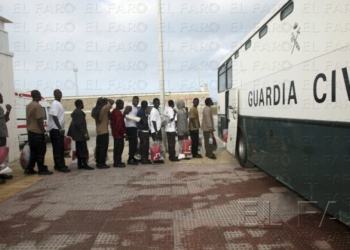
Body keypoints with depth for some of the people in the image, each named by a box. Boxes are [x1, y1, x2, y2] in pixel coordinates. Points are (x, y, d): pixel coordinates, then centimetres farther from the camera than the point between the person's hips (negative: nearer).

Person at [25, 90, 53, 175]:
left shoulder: (28, 106, 14)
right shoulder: (37, 106, -14)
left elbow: (29, 119, 18)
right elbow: (39, 121, -19)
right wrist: (45, 133, -17)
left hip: (30, 132, 9)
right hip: (38, 132, -9)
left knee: (33, 151, 15)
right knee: (40, 152, -1)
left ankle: (29, 169, 15)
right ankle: (42, 169, 4)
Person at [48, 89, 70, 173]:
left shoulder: (58, 104, 18)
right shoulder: (55, 104, -12)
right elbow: (54, 117, -21)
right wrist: (60, 129, -23)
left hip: (58, 129, 10)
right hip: (56, 130, -10)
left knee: (60, 148, 13)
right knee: (58, 149, -8)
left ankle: (58, 165, 21)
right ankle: (61, 166, -5)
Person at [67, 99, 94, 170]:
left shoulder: (75, 112, 14)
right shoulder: (79, 112, -17)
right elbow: (79, 125, -23)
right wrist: (85, 134, -21)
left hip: (77, 134, 10)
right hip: (81, 134, -10)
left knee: (79, 149, 12)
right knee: (83, 149, -5)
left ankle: (80, 164, 17)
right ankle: (85, 164, -2)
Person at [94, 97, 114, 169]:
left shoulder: (97, 110, 9)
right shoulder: (104, 109, -13)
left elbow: (96, 120, 15)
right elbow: (112, 102, -10)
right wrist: (105, 99, -1)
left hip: (98, 131, 8)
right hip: (104, 131, -8)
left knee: (99, 147, 12)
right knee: (103, 147, -4)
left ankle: (98, 162, 18)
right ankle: (102, 164, -2)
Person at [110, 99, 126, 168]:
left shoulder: (114, 112, 14)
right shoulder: (118, 113, -19)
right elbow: (119, 124, -24)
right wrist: (123, 132, -17)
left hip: (116, 133, 11)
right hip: (119, 134, -11)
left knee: (118, 147, 16)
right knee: (118, 148, -5)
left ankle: (117, 161, 24)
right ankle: (117, 163, 1)